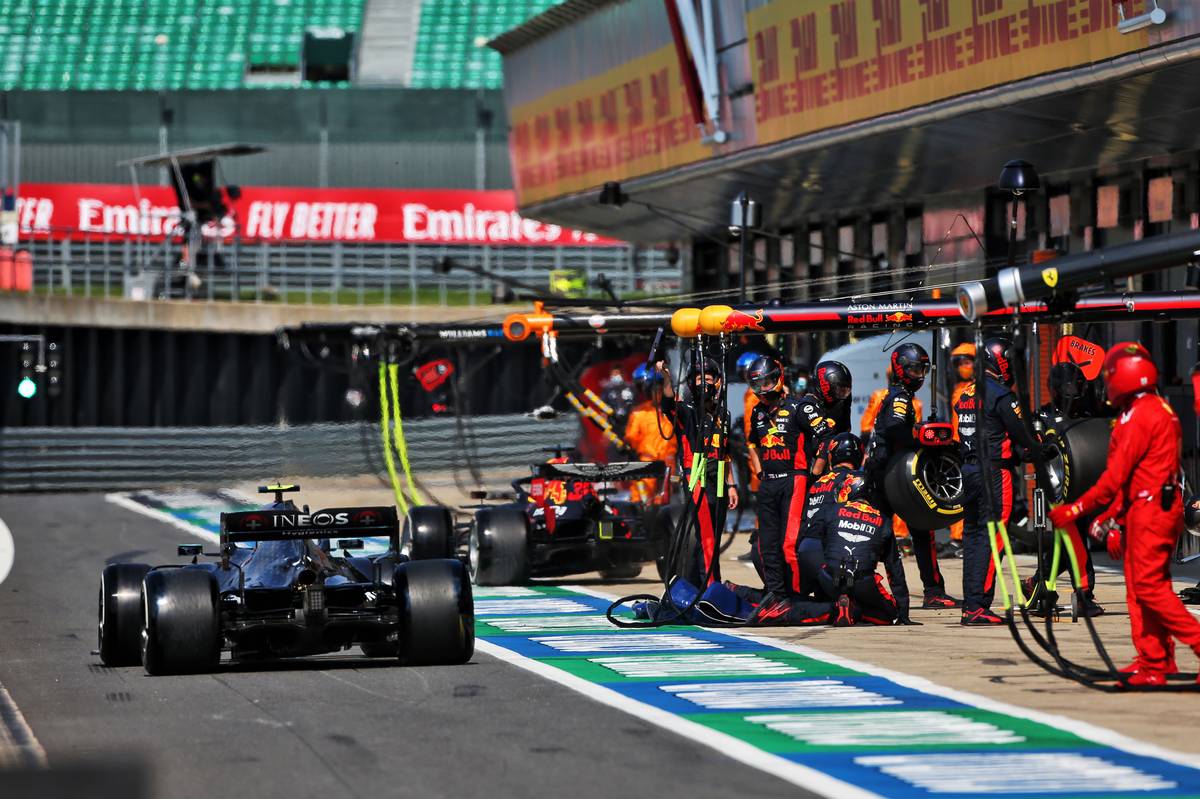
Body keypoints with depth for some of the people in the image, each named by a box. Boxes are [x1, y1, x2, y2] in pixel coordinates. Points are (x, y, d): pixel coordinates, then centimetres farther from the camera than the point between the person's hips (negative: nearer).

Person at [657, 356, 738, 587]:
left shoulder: (722, 415, 17)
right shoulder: (687, 410, -2)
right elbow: (670, 401, -26)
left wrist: (731, 485, 17)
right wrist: (665, 375, -44)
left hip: (718, 483, 7)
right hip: (697, 480, -7)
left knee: (711, 540, 9)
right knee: (707, 541, -13)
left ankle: (688, 585, 18)